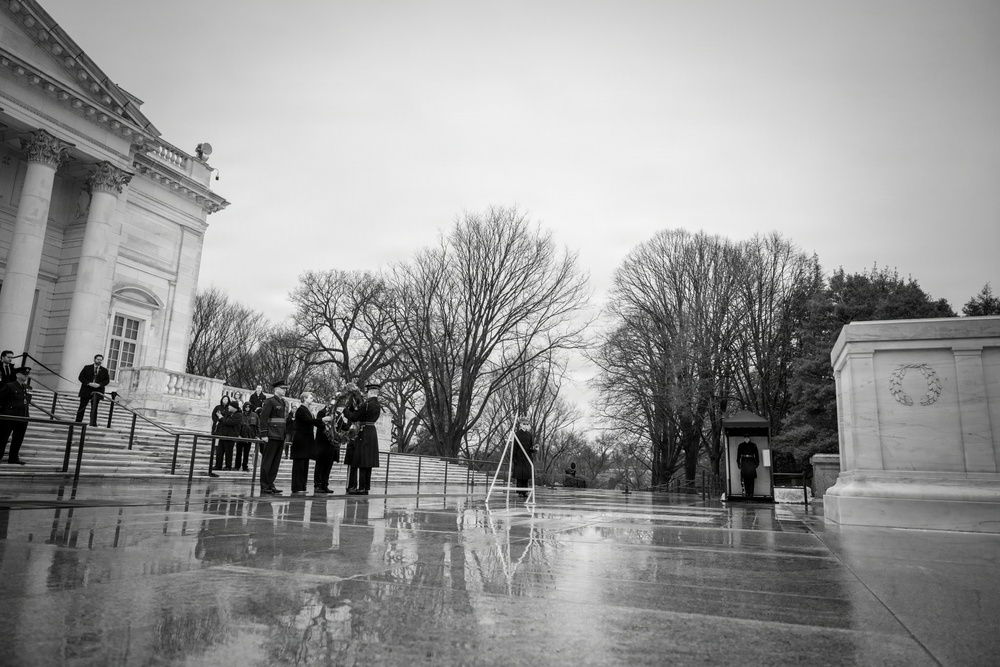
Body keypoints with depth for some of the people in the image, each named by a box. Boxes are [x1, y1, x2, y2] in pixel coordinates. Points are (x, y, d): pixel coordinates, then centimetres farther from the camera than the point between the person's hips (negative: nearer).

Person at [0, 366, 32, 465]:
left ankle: (14, 458, 17)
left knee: (18, 439, 9)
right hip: (9, 416, -5)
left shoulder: (28, 388, 11)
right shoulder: (9, 386, -6)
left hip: (23, 417, 5)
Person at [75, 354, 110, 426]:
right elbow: (80, 377, 1)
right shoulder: (87, 367, 6)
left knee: (94, 408, -2)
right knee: (82, 407, 3)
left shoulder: (104, 370, 9)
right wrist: (89, 383, -13)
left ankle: (93, 423, -1)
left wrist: (99, 384, -11)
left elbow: (107, 380, 7)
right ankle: (78, 422, 10)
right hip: (86, 390, 0)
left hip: (97, 391, 0)